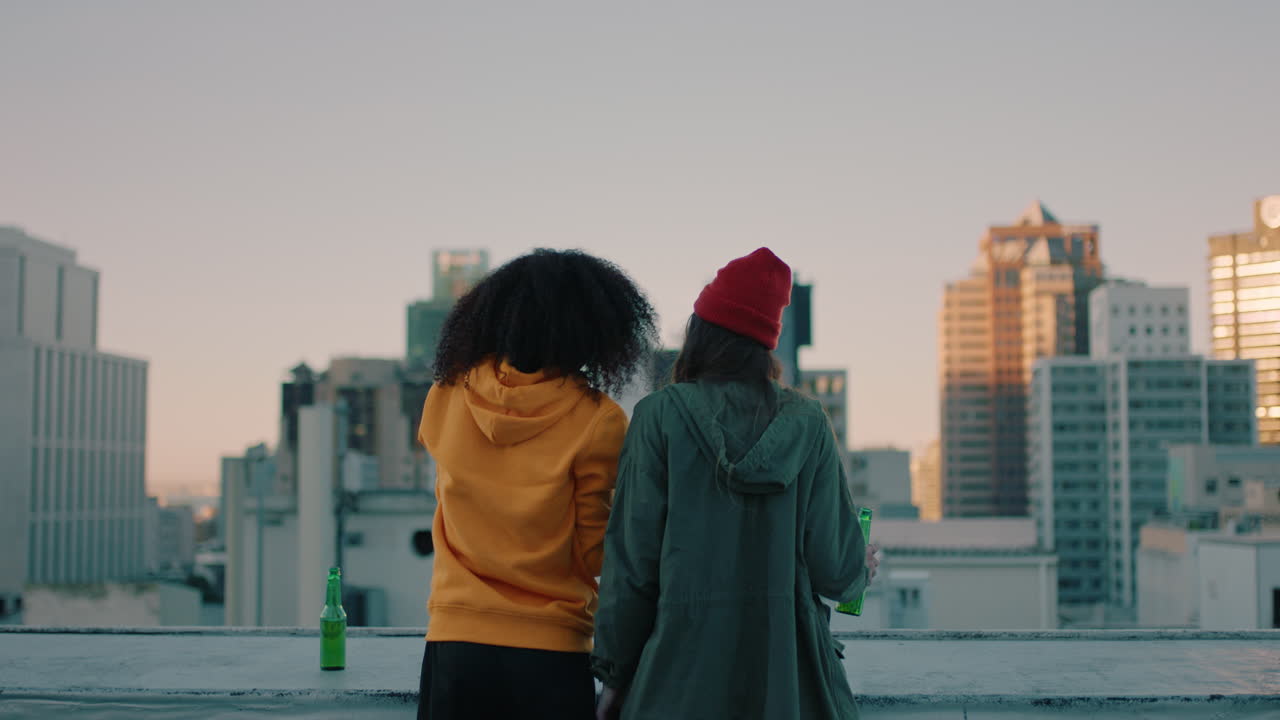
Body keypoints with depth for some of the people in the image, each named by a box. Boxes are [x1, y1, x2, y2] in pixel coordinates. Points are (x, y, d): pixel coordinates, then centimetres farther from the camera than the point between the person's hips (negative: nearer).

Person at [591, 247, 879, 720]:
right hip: (789, 676, 2)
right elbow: (833, 568, 0)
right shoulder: (808, 424, 3)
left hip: (683, 669, -2)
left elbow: (633, 562, -5)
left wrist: (615, 674, 3)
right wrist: (862, 569, 24)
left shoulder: (661, 415, -4)